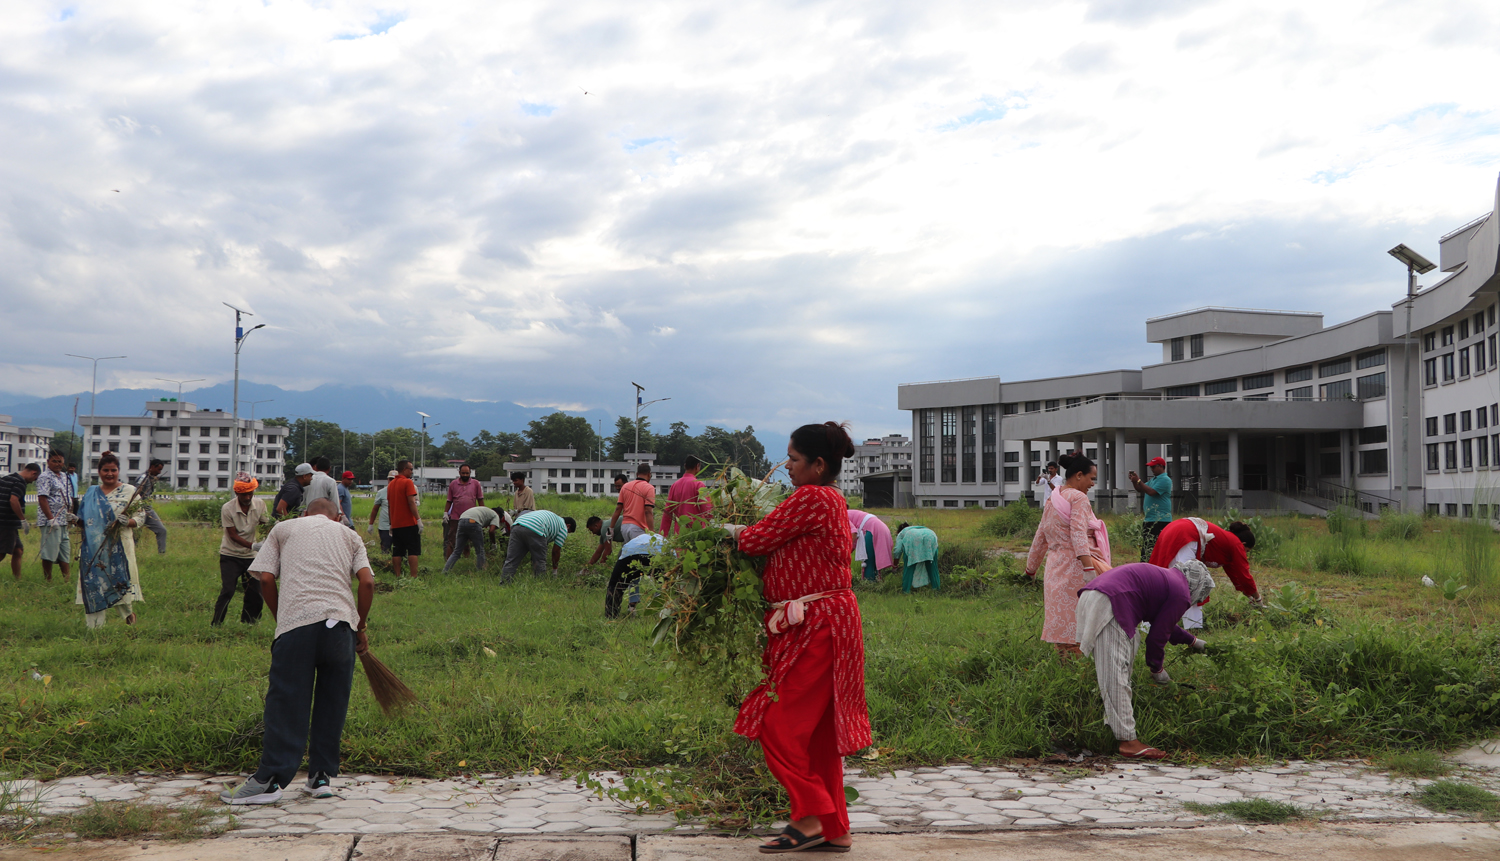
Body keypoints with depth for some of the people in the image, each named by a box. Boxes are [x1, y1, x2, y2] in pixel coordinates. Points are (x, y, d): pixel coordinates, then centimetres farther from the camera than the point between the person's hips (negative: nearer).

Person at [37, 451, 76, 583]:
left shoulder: (64, 477, 16)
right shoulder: (45, 477, -10)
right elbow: (42, 498, -17)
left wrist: (71, 514, 16)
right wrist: (51, 519, -22)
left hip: (63, 522, 9)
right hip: (50, 521, -9)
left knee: (64, 552, 12)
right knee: (49, 553, -3)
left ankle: (68, 579, 17)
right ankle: (48, 581, 3)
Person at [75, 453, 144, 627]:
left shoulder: (129, 491, 3)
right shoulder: (92, 492, 14)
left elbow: (140, 517, -1)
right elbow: (85, 518, 21)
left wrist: (128, 522, -20)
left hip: (119, 547, -3)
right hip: (94, 550, 3)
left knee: (120, 580, -5)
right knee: (94, 583, 1)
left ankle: (129, 612, 21)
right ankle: (94, 626, 7)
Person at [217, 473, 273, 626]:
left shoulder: (260, 505, -6)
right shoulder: (228, 508, -16)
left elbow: (266, 525, -2)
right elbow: (233, 535, -16)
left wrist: (274, 524, -27)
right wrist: (253, 545, -30)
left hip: (250, 556, 3)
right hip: (230, 556, -3)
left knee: (255, 593, 0)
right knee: (227, 591, -13)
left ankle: (247, 625, 15)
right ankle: (215, 625, -3)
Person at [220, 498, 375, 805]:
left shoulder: (283, 528, 23)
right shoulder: (349, 535, 24)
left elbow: (266, 579, 10)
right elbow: (367, 582, 8)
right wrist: (360, 627, 17)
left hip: (296, 621, -1)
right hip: (341, 620, 1)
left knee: (287, 702, 0)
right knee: (332, 703, 11)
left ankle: (271, 779, -2)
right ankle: (322, 776, 14)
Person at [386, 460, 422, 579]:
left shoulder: (391, 484, 13)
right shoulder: (407, 482, -10)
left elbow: (389, 503, 17)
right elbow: (411, 502, -16)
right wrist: (418, 519, -16)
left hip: (395, 524, 7)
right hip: (409, 523, -7)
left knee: (397, 552, 7)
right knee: (413, 551, -5)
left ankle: (398, 577, 7)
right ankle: (413, 577, -10)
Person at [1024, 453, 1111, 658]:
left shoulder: (1052, 500, 18)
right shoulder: (1078, 497, -7)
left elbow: (1040, 538, 22)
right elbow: (1079, 535, -19)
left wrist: (1031, 568, 29)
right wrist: (1090, 572, -25)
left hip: (1056, 570, 8)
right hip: (1076, 567, -8)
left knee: (1062, 621, 9)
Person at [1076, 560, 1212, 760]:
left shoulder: (1164, 578, 30)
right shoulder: (1181, 594, 2)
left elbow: (1162, 623, 45)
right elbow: (1159, 633, 1)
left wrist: (1192, 641, 59)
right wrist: (1156, 668, 17)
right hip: (1108, 606, -10)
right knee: (1116, 675, -9)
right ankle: (1128, 741, -8)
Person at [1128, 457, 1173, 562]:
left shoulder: (1165, 480, -10)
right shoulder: (1153, 479, 20)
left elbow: (1151, 492, -21)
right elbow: (1140, 490, 21)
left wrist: (1138, 481, -17)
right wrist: (1134, 481, 4)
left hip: (1160, 520, -10)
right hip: (1149, 519, 10)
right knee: (1145, 545, 12)